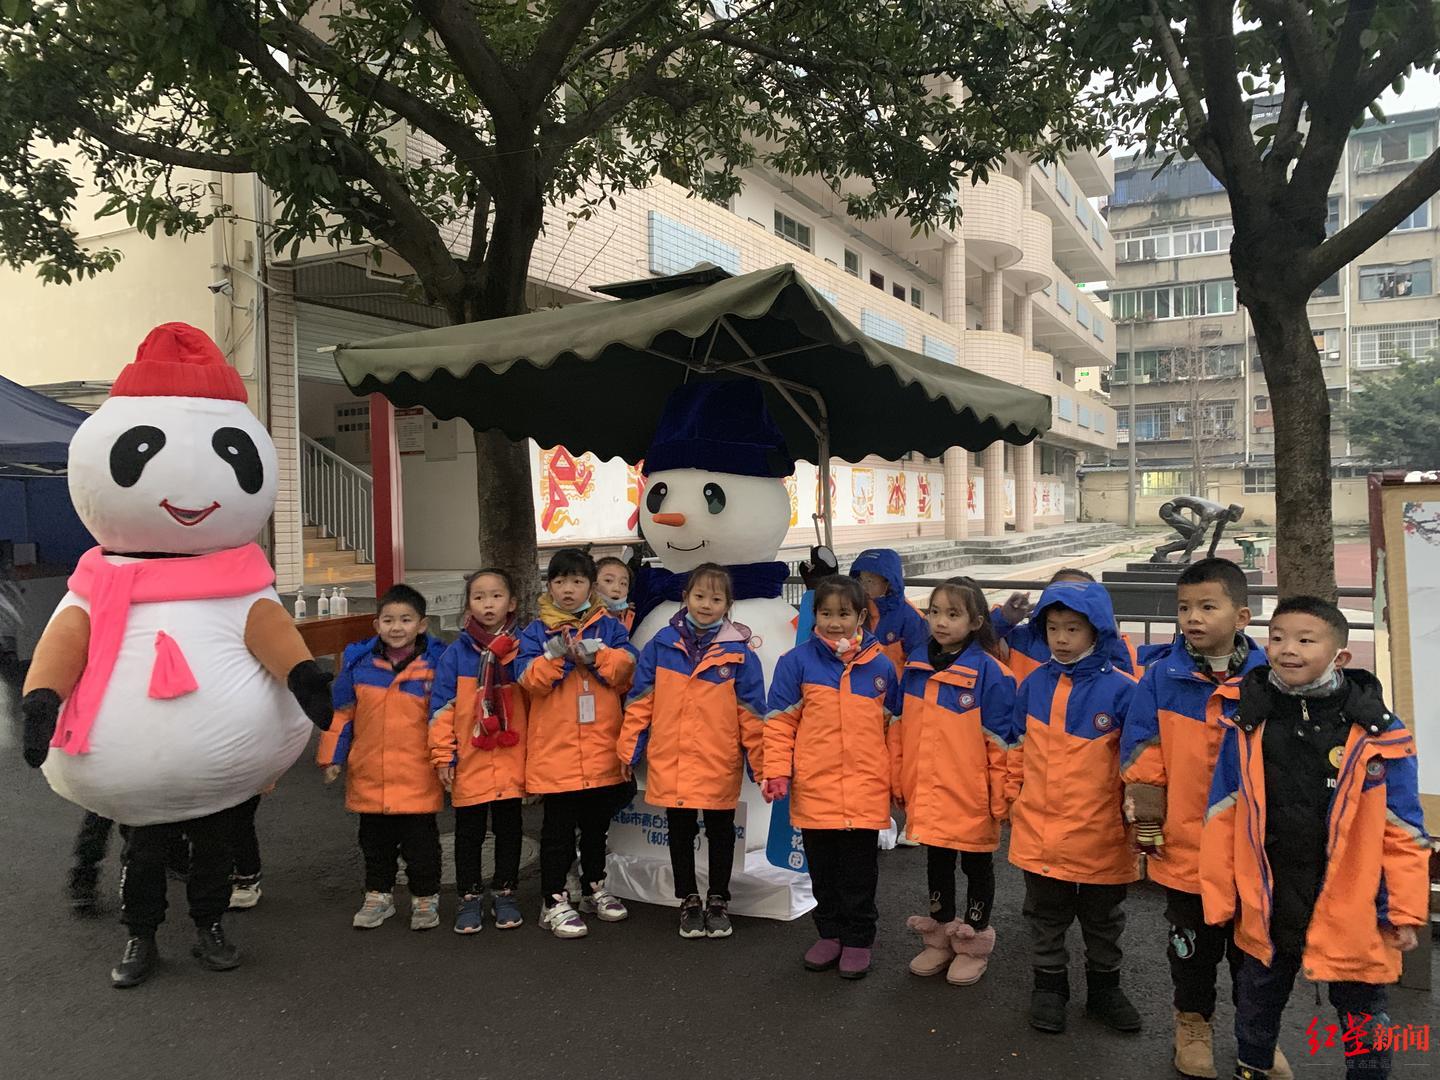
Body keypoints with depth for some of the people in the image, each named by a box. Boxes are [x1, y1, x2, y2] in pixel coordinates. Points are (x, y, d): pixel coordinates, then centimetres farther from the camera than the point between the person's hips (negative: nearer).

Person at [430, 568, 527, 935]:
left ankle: (505, 894, 27)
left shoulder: (522, 648, 1)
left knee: (509, 829, 12)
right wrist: (443, 755, -6)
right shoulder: (457, 652, -2)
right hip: (469, 762, -1)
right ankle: (469, 898, 25)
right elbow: (442, 705, -2)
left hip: (511, 761, 1)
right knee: (469, 833, 11)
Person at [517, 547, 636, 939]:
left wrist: (593, 654, -19)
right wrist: (556, 654, -24)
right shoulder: (536, 632, 1)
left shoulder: (608, 627, 5)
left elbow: (626, 671, -7)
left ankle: (594, 888, 36)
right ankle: (554, 902, 15)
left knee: (597, 825, 18)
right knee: (559, 829, 4)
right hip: (555, 749, -3)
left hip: (602, 750, 3)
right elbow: (530, 680, -10)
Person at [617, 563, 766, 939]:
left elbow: (751, 712, -3)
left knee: (720, 832, 14)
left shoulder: (738, 651, -6)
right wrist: (630, 749, 2)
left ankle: (718, 901, 32)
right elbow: (640, 701, 2)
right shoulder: (661, 644, -2)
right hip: (670, 763, 1)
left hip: (720, 765, -1)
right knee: (680, 831, 15)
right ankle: (689, 901, 32)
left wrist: (761, 763, -3)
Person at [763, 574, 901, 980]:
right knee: (823, 870, 15)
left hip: (865, 791, 0)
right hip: (813, 790, 0)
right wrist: (777, 772, -9)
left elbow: (894, 728, 10)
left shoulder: (880, 666, 2)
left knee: (859, 872, 10)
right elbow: (780, 722, -2)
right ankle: (830, 933, 32)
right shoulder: (797, 661, -3)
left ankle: (857, 939, 26)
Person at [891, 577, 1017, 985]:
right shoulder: (917, 665, 0)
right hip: (927, 795, 5)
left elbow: (1001, 743, -14)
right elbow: (901, 728, 8)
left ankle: (973, 945, 31)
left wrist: (1001, 798, -12)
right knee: (937, 863, 19)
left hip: (971, 798, -5)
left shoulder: (990, 673, -16)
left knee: (976, 866, 14)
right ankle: (939, 938, 37)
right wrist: (898, 781, 8)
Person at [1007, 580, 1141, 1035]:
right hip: (1038, 831, 3)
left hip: (1100, 835, -2)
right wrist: (1013, 795, 7)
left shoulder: (1119, 689, -13)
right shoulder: (1034, 685, -1)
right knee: (1046, 917, 17)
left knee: (1103, 920, 19)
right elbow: (1019, 746, 9)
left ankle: (1104, 989, 38)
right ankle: (1048, 987, 35)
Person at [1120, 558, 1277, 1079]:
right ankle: (1194, 1023, 39)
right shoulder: (1161, 678, -9)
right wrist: (1146, 821, -7)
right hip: (1183, 846, 0)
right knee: (1191, 946, 18)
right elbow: (1141, 756, -6)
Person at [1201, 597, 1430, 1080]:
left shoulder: (1378, 734, -12)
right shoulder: (1247, 726, -6)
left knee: (1362, 1017, 16)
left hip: (1352, 915, -2)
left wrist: (1406, 910, -6)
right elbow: (1222, 818, -2)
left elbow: (1403, 831, -6)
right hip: (1266, 910, 3)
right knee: (1257, 1001, 23)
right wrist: (1220, 896, -1)